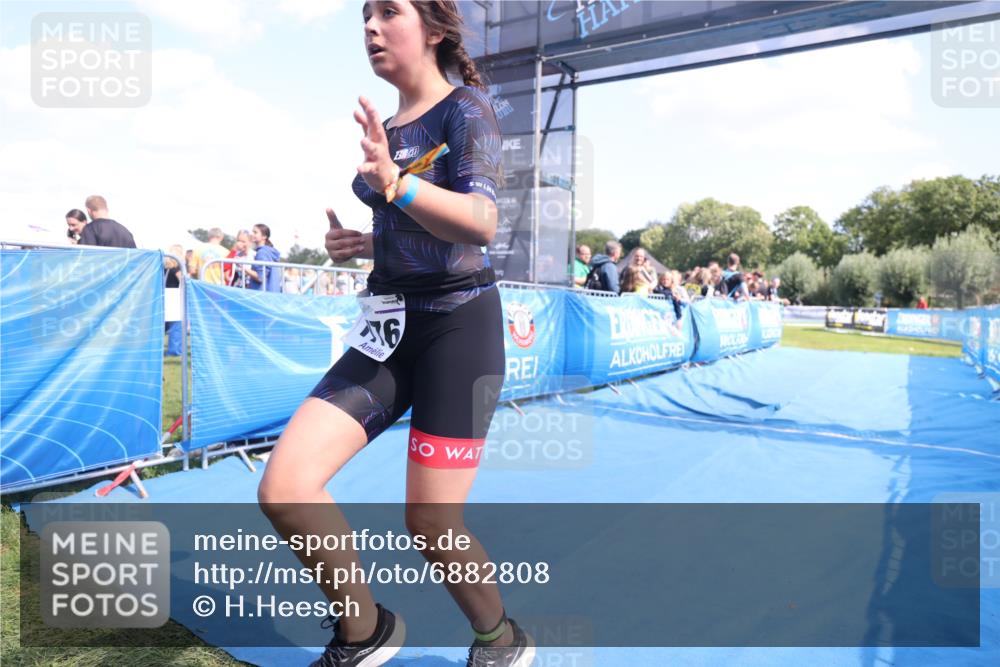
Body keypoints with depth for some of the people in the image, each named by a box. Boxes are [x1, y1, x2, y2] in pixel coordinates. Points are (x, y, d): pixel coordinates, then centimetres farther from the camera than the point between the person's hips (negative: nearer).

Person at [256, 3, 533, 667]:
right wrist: (364, 244, 9)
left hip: (459, 325, -7)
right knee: (284, 490, -7)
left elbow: (481, 223, -22)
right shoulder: (385, 125, 16)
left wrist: (394, 182, -37)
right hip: (390, 326, 7)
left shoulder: (466, 108, -6)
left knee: (430, 521, -3)